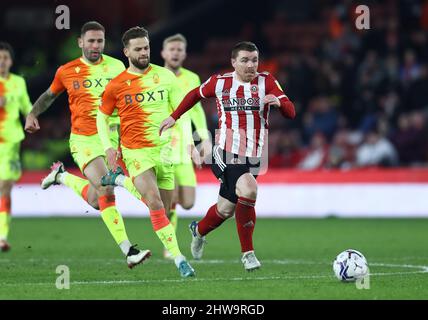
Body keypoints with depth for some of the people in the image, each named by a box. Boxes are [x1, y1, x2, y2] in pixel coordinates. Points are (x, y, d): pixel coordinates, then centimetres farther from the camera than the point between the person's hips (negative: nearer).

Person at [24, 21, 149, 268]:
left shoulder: (116, 67, 4)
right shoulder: (66, 72, 1)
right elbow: (50, 95, 20)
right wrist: (33, 114, 6)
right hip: (84, 139, -3)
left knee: (95, 200, 3)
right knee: (106, 192, -19)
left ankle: (62, 176, 30)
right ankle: (128, 251, -13)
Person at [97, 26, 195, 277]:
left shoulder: (165, 76, 3)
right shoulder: (116, 85, -1)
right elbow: (102, 116, 11)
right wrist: (108, 146, -2)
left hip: (164, 150, 3)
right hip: (136, 151, -3)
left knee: (164, 208, 9)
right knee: (156, 204, -20)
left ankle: (119, 180, 31)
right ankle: (178, 258, -17)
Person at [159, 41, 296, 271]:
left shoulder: (266, 81, 0)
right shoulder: (220, 82, 1)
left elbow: (291, 113, -8)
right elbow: (196, 94, 21)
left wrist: (279, 102, -29)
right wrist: (174, 116, 21)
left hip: (253, 157, 3)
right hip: (226, 153, -3)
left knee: (226, 210, 7)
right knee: (248, 191, -26)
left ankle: (199, 230, 40)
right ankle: (248, 253, -12)